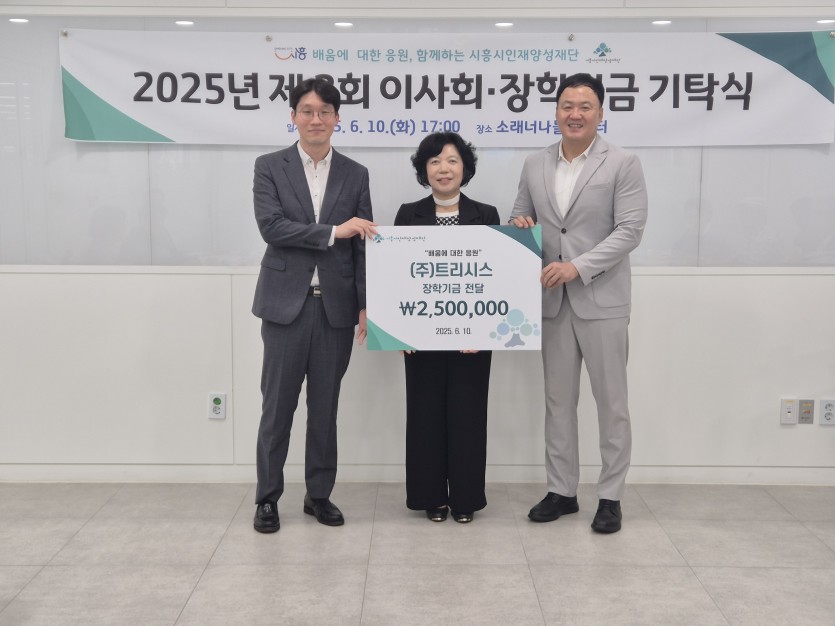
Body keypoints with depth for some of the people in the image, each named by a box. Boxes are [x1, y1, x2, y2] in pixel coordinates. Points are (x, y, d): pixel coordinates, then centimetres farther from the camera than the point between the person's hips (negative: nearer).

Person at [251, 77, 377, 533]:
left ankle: (319, 494, 23)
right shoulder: (269, 167, 3)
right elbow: (271, 226, -11)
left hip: (336, 305, 2)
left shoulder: (355, 175, 8)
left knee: (325, 405, 10)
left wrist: (366, 306, -1)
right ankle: (267, 497, 17)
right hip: (287, 303, -2)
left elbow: (362, 244, 5)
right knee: (278, 405, 4)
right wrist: (332, 231, -18)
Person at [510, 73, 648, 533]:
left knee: (611, 402, 4)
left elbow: (630, 231, -11)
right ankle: (561, 491, 22)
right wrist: (519, 224, -7)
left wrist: (577, 267, -20)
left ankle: (610, 496, 16)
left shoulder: (623, 164, -4)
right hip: (552, 301, 4)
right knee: (557, 401, 11)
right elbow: (520, 217, 18)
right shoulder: (534, 166, 10)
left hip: (602, 300, -4)